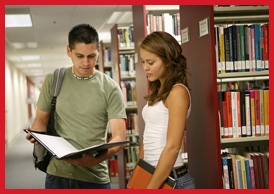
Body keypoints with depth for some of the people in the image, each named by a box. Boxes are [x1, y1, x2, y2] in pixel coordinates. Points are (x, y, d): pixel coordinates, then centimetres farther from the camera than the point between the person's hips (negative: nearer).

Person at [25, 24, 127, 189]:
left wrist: (97, 159, -28)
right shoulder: (53, 80, 4)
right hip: (58, 173, 2)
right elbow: (42, 119, 10)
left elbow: (119, 136, -9)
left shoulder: (110, 88, -4)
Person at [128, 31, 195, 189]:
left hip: (170, 179, -7)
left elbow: (172, 147, -18)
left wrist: (150, 188, -17)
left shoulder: (178, 92, -12)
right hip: (150, 174, 7)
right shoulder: (158, 92, 13)